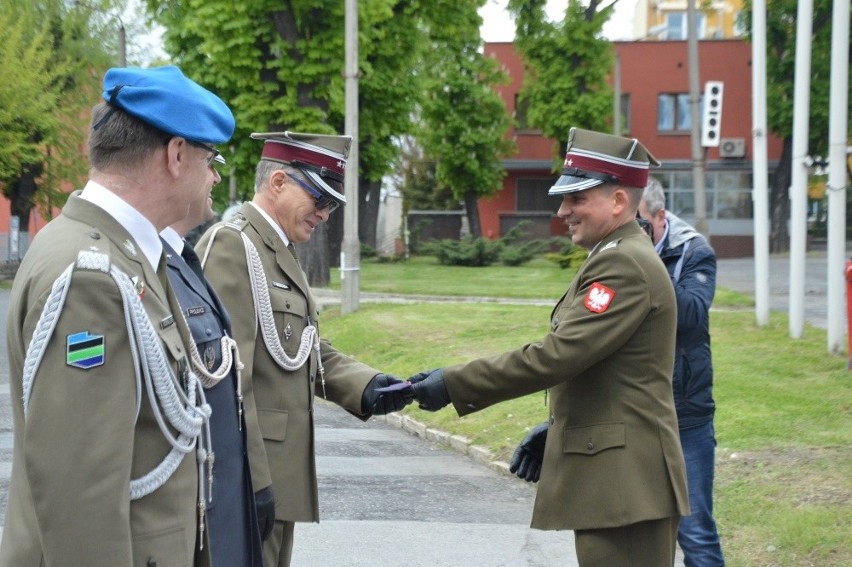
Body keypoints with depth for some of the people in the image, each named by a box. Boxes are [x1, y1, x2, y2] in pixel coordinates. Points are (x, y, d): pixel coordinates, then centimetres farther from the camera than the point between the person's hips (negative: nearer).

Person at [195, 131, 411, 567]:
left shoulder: (280, 251, 18)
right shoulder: (231, 245, -14)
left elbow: (307, 351, 18)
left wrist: (365, 386, -2)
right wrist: (250, 481, -23)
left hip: (277, 471, 10)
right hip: (248, 472, -10)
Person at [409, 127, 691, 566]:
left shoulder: (625, 265, -17)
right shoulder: (618, 258, 17)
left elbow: (556, 355, -23)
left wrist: (454, 385, -19)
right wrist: (557, 426, 15)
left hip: (625, 483, -11)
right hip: (613, 479, 11)